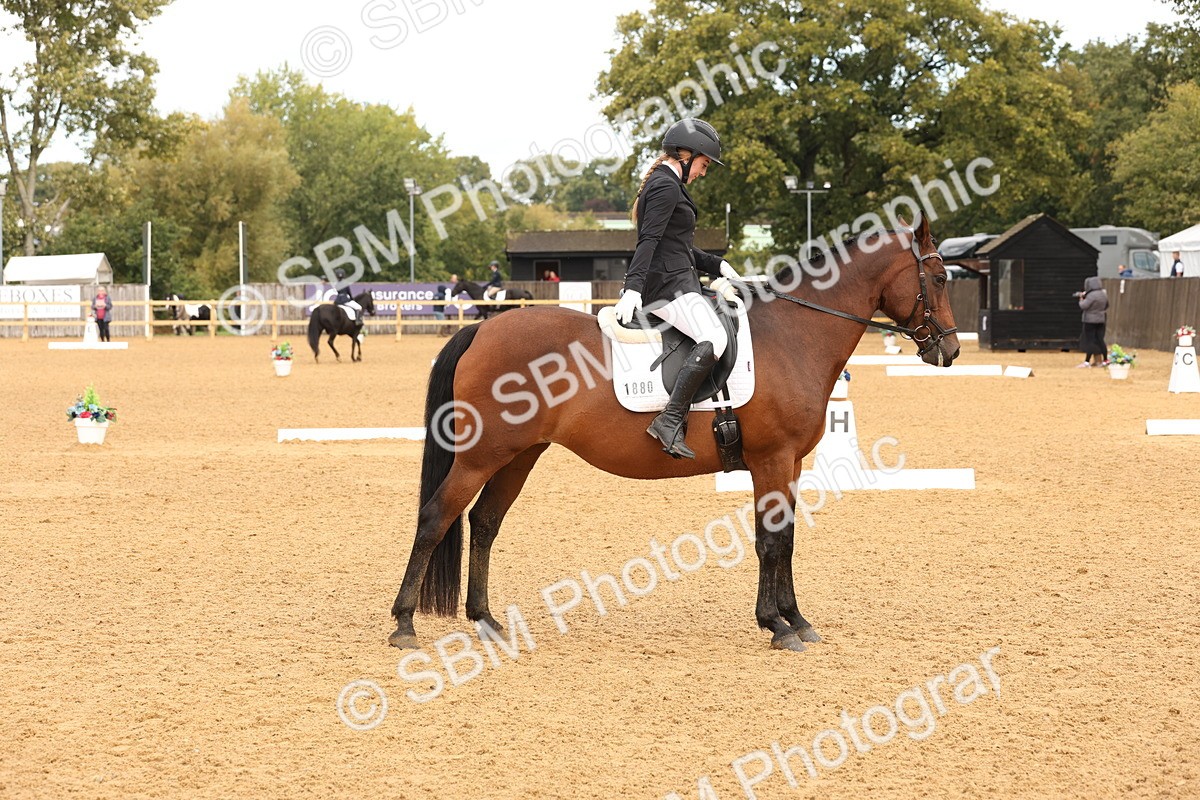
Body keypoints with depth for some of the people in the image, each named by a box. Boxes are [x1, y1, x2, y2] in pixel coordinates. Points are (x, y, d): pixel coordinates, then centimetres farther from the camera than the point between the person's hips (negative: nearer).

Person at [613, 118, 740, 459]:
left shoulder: (665, 184, 22)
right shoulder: (667, 186, -10)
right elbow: (649, 240, -22)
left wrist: (716, 265, 21)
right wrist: (633, 287, -32)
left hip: (676, 282, 11)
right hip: (668, 286, -11)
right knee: (714, 338, -29)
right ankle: (670, 421, -33)